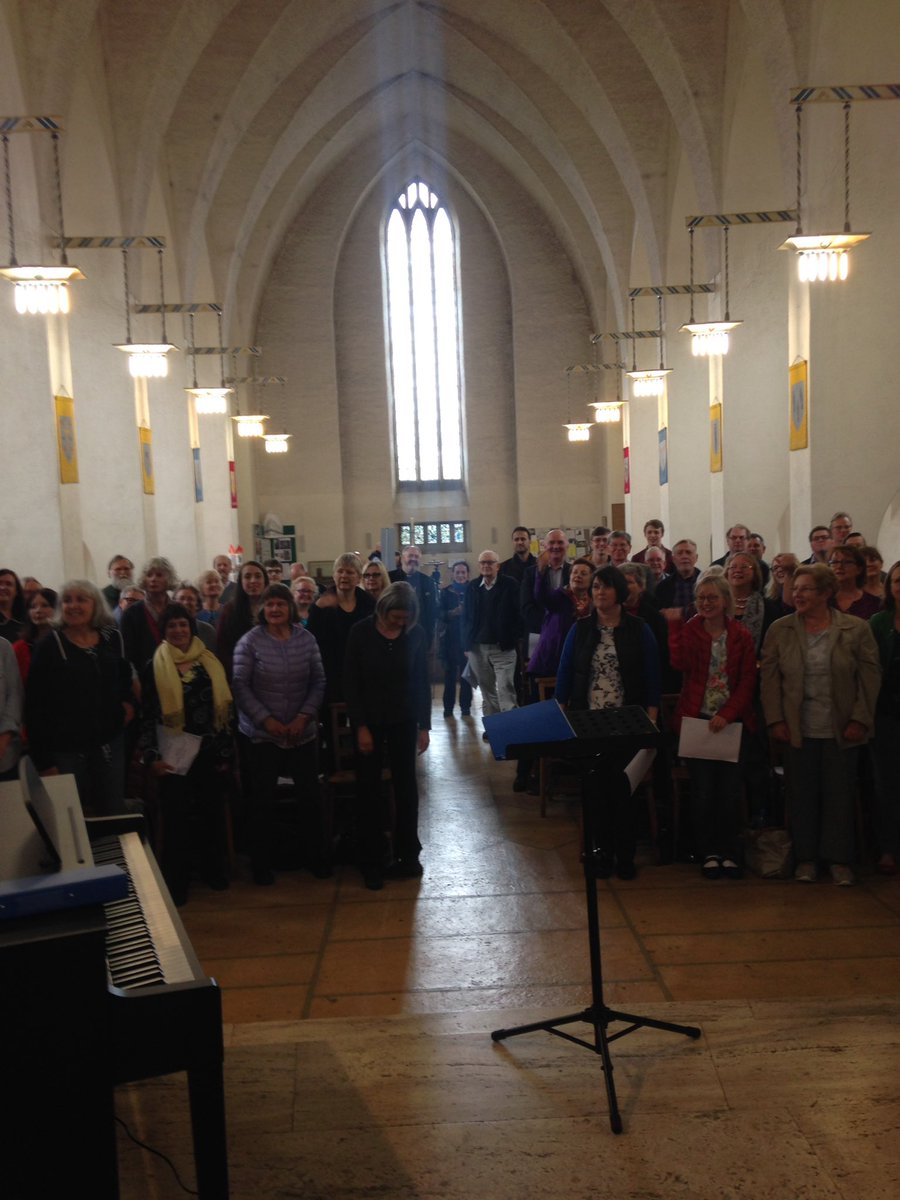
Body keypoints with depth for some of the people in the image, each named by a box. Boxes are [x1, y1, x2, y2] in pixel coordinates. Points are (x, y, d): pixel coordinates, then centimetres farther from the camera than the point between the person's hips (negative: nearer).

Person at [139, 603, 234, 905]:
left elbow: (224, 708, 6)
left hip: (210, 751, 2)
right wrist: (151, 756, -11)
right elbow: (148, 715, -2)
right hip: (174, 754, -2)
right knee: (176, 815, 1)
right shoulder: (154, 667, -1)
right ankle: (176, 881, 13)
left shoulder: (209, 662, 5)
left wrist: (226, 751, 2)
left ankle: (215, 871, 27)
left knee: (212, 811, 11)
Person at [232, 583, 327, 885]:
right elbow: (240, 686, -8)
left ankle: (317, 857, 25)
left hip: (303, 732, 2)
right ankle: (261, 864, 22)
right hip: (262, 734, -2)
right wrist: (266, 720, -14)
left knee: (311, 795, 7)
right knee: (263, 799, 7)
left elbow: (318, 682, 2)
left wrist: (304, 716, -10)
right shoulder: (250, 641, -7)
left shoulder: (306, 639, 0)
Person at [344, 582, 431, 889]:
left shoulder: (416, 634, -6)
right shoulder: (361, 633, -10)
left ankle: (408, 856, 20)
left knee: (406, 787, 7)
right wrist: (360, 726, -12)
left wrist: (424, 725, -2)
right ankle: (371, 862, 15)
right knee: (369, 790, 5)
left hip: (403, 721, 1)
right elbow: (350, 683, -8)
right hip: (369, 721, -1)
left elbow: (422, 682, 0)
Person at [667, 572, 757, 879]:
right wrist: (675, 624, -17)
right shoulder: (688, 631, 3)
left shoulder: (741, 635, 3)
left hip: (732, 721, 0)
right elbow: (679, 663, -16)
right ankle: (709, 852, 14)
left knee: (731, 790, 3)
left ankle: (729, 852, 16)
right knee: (703, 790, 2)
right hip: (696, 719, 0)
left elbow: (748, 682, -1)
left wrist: (726, 715, -12)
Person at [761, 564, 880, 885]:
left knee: (839, 796, 6)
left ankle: (839, 860, 18)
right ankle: (806, 858, 19)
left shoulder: (856, 629, -2)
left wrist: (860, 720, -6)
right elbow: (770, 677, 2)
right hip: (797, 731, 1)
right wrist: (775, 720, -4)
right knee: (802, 795, 6)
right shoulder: (780, 630, 1)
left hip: (841, 732, -1)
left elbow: (870, 677, 0)